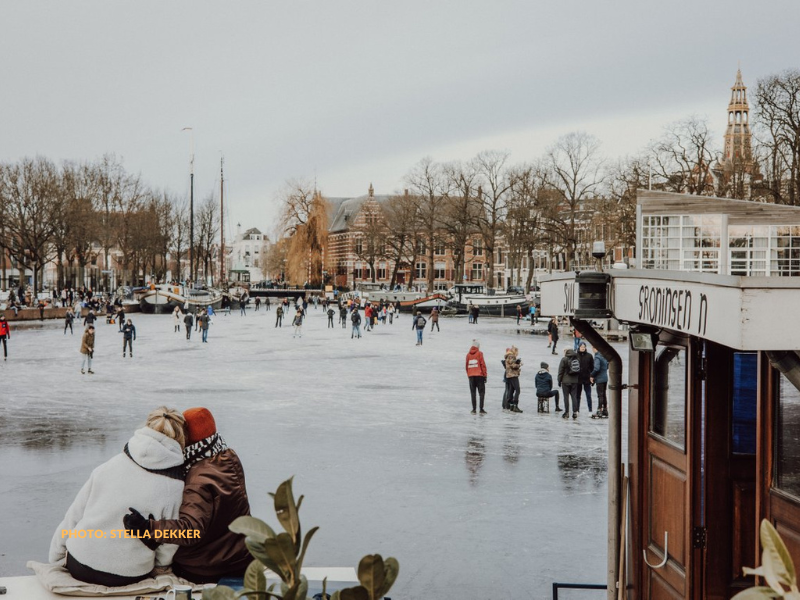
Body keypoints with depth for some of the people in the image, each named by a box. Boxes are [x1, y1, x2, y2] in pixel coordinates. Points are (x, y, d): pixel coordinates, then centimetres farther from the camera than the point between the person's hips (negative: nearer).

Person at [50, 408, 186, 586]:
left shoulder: (108, 467, -1)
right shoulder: (175, 487, -9)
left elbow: (73, 516, 6)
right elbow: (166, 552, -2)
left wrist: (56, 558, 18)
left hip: (79, 566, 2)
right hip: (127, 577, -2)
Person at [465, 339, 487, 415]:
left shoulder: (468, 354, 7)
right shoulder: (479, 353, -5)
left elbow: (467, 366, 9)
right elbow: (483, 365, -7)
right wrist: (485, 375, -1)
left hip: (471, 376, 4)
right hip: (479, 375, -3)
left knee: (473, 392, 7)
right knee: (481, 392, 1)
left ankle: (474, 409, 5)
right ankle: (481, 409, -8)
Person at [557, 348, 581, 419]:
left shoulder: (564, 360, -9)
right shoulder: (578, 359, 6)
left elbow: (560, 371, -8)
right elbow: (580, 371, 10)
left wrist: (559, 381, 0)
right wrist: (578, 380, 17)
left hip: (566, 381, -4)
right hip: (575, 381, 4)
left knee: (566, 397, 1)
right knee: (574, 396, 7)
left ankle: (567, 412, 2)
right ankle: (575, 412, 2)